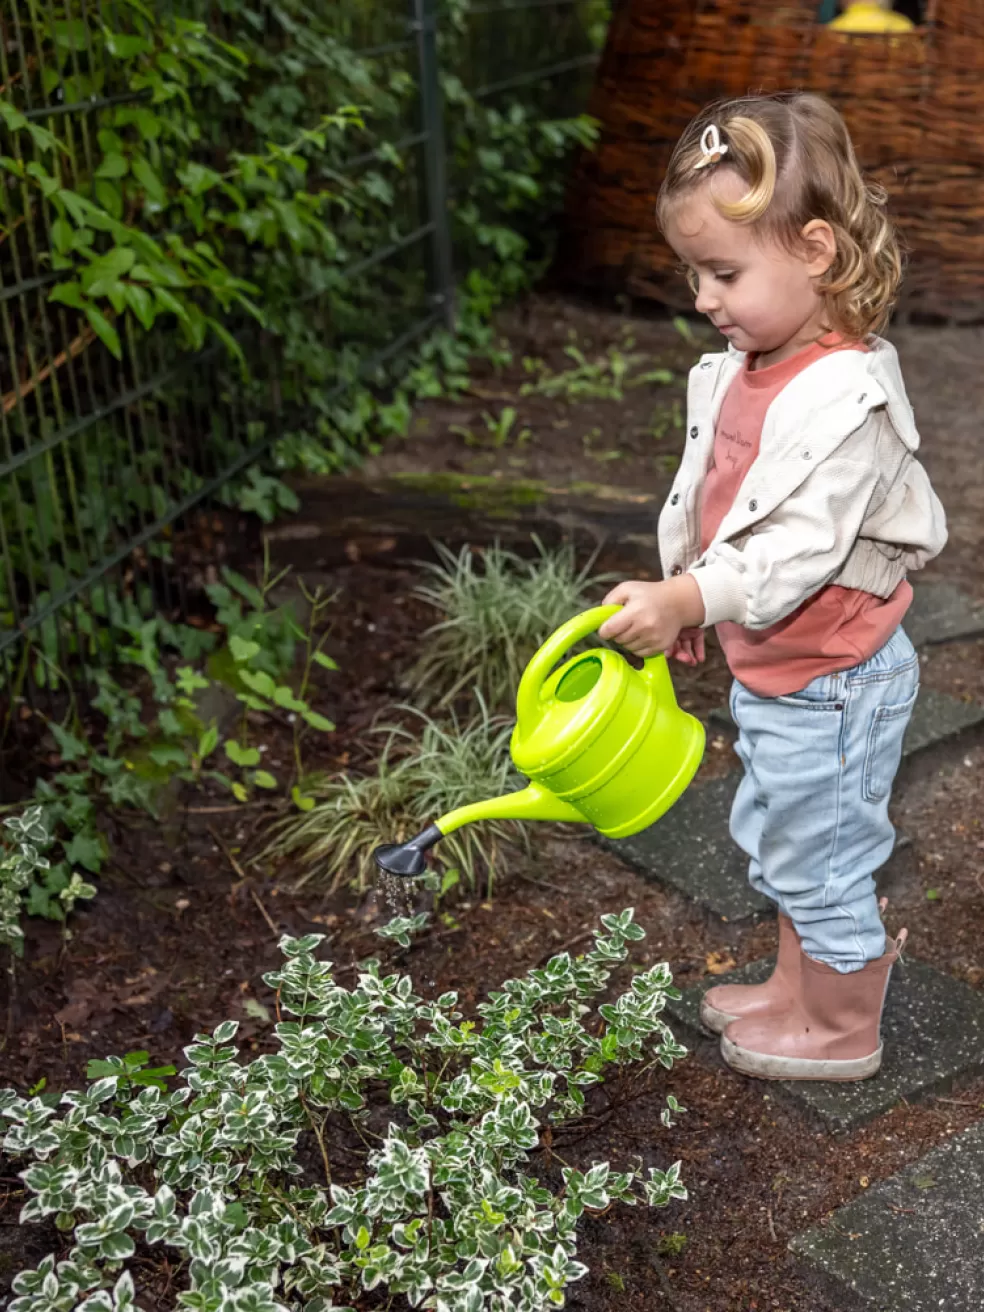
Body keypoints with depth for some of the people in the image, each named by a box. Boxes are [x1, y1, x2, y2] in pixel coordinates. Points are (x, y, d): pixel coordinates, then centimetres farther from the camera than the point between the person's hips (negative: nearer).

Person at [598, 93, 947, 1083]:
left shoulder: (841, 396, -28)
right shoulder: (745, 369, 1)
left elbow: (801, 545, -33)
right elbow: (709, 505, 12)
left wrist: (688, 599, -40)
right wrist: (677, 607, 17)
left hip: (831, 683, -9)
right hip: (772, 671, 9)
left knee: (821, 858, 9)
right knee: (776, 843, 25)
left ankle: (840, 1033, 31)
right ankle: (797, 987, 46)